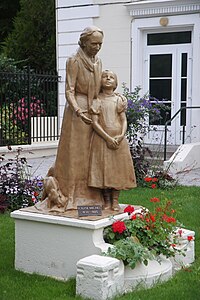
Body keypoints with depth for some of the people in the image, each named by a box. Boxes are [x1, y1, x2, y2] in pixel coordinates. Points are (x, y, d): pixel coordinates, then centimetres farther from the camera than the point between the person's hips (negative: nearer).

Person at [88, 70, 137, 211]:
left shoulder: (119, 99, 8)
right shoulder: (96, 100, 2)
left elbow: (124, 120, 3)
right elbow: (95, 122, -5)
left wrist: (121, 136, -15)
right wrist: (108, 138, -15)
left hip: (118, 139, 2)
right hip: (102, 139, -2)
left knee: (118, 168, 2)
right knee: (103, 168, -1)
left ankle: (115, 200, 11)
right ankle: (107, 200, 10)